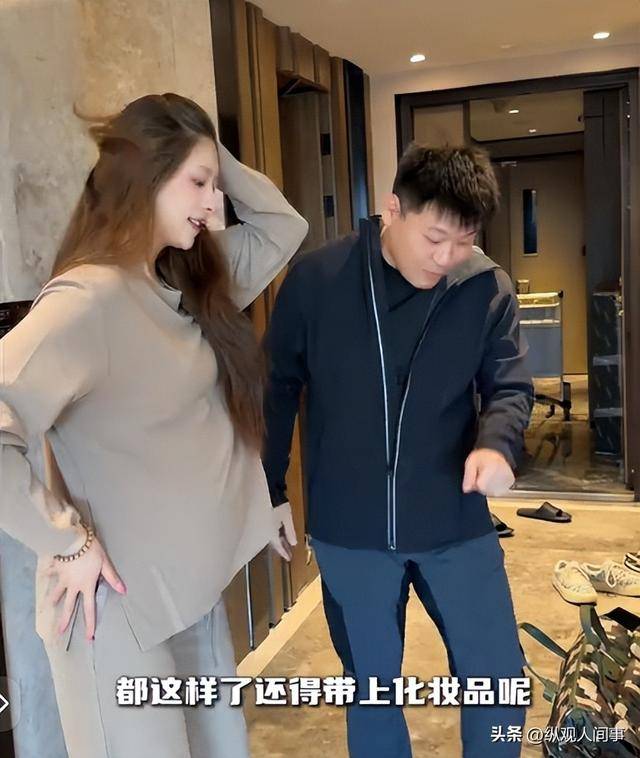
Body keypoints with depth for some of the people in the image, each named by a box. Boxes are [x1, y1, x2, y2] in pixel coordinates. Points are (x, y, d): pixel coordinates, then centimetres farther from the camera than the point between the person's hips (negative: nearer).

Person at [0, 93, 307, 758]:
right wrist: (68, 542, -23)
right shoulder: (89, 300, -23)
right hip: (120, 600, -8)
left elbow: (283, 227, 13)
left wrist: (218, 157, 1)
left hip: (195, 586, 8)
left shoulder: (189, 279, 4)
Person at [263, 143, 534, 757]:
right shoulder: (314, 280, -10)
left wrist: (497, 443, -25)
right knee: (371, 687, 19)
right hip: (347, 530, 0)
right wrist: (268, 489, 5)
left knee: (498, 681, 14)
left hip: (456, 524, 1)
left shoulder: (488, 288, -9)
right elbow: (277, 387, 0)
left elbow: (510, 385, -1)